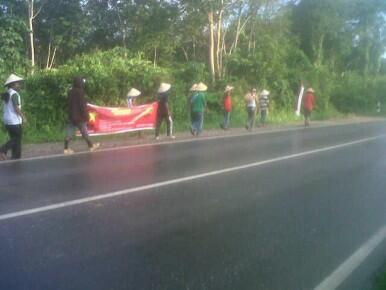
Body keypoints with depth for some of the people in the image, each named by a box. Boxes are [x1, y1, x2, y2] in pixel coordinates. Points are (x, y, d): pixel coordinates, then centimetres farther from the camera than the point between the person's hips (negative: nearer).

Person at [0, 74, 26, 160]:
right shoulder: (14, 94, -15)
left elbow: (8, 108, 14)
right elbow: (16, 108, -20)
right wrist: (23, 117, -11)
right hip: (14, 121, -9)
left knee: (14, 139, 15)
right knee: (17, 139, 2)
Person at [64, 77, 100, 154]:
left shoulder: (71, 92, 9)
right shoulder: (79, 92, -16)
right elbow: (82, 105, -18)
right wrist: (86, 115, -13)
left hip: (72, 116, 7)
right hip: (79, 116, -7)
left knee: (69, 133, 3)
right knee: (84, 133, 5)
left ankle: (66, 149, 0)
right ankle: (91, 146, 19)